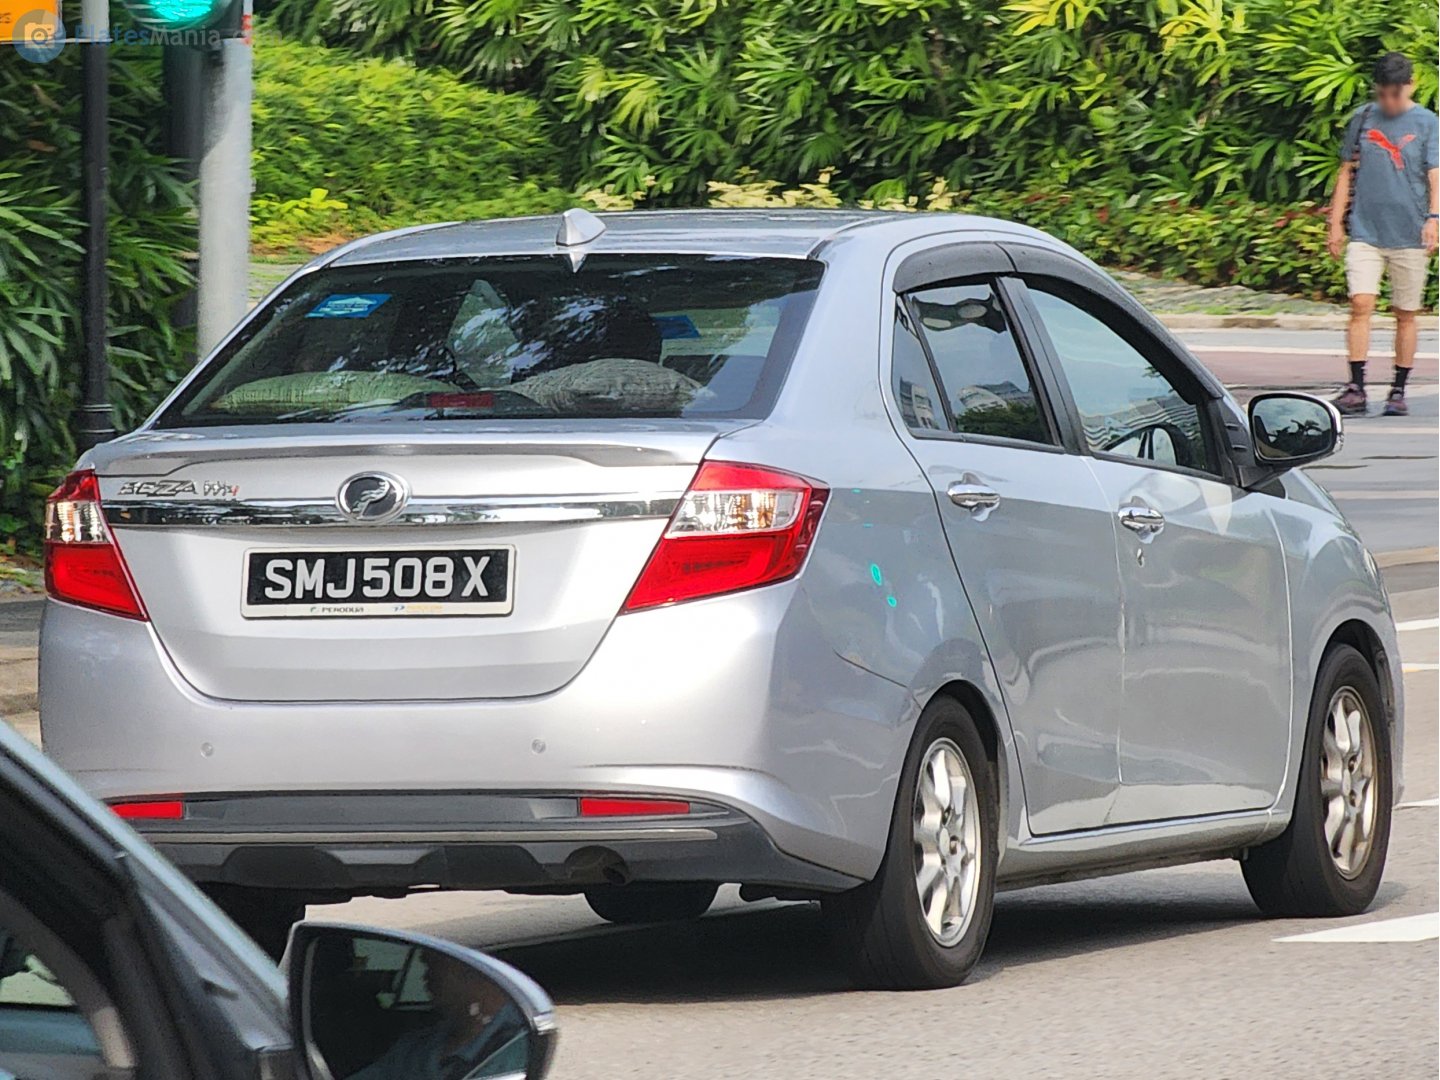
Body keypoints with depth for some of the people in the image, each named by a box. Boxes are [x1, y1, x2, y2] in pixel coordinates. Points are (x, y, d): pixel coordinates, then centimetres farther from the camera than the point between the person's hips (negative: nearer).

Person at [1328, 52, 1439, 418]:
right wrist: (1336, 223, 10)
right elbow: (1347, 173, 15)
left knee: (1405, 315, 4)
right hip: (1365, 232, 1)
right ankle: (1356, 388, -12)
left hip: (1409, 235, -1)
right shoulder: (1362, 119, 9)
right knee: (1361, 305, -12)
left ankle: (1399, 391, 13)